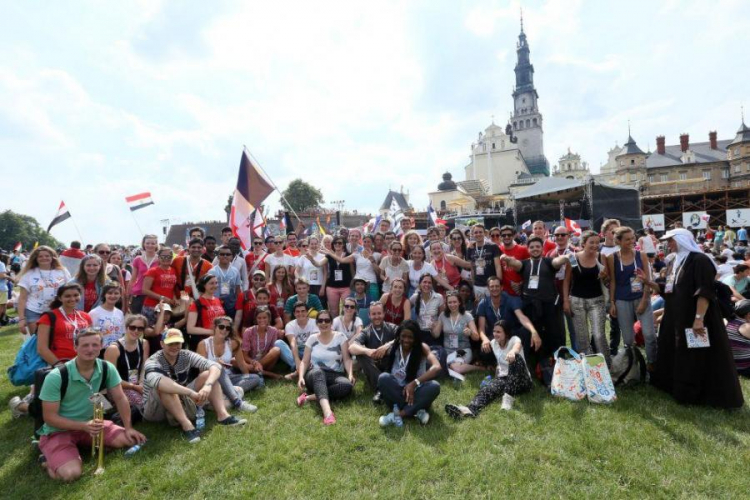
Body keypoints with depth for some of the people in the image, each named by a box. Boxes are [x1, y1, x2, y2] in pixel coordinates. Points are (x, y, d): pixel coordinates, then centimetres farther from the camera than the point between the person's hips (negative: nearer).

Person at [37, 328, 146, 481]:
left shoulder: (107, 368, -12)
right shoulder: (56, 377, -23)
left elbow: (120, 398, -4)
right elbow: (49, 417, -17)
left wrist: (128, 428, -10)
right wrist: (83, 426, -29)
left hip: (90, 424, 5)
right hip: (58, 431, -4)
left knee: (130, 440, -11)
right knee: (71, 473, -27)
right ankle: (51, 459, 6)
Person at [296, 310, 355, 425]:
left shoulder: (340, 337, 3)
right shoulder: (312, 338, 7)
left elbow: (347, 359, -3)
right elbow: (305, 361, 4)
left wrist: (350, 374, -21)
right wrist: (301, 377, -15)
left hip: (335, 376, 0)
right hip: (315, 376, 0)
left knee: (348, 385, -33)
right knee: (318, 372, -38)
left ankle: (309, 397, -30)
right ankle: (327, 411, -56)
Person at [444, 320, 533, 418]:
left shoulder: (514, 339, -9)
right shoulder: (494, 343, 9)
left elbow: (518, 345, -36)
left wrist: (512, 351, -59)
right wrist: (496, 377, 7)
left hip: (522, 381, -4)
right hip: (503, 378, 4)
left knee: (516, 357, -35)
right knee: (487, 389, -29)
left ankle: (509, 398, -41)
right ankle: (469, 409, -58)